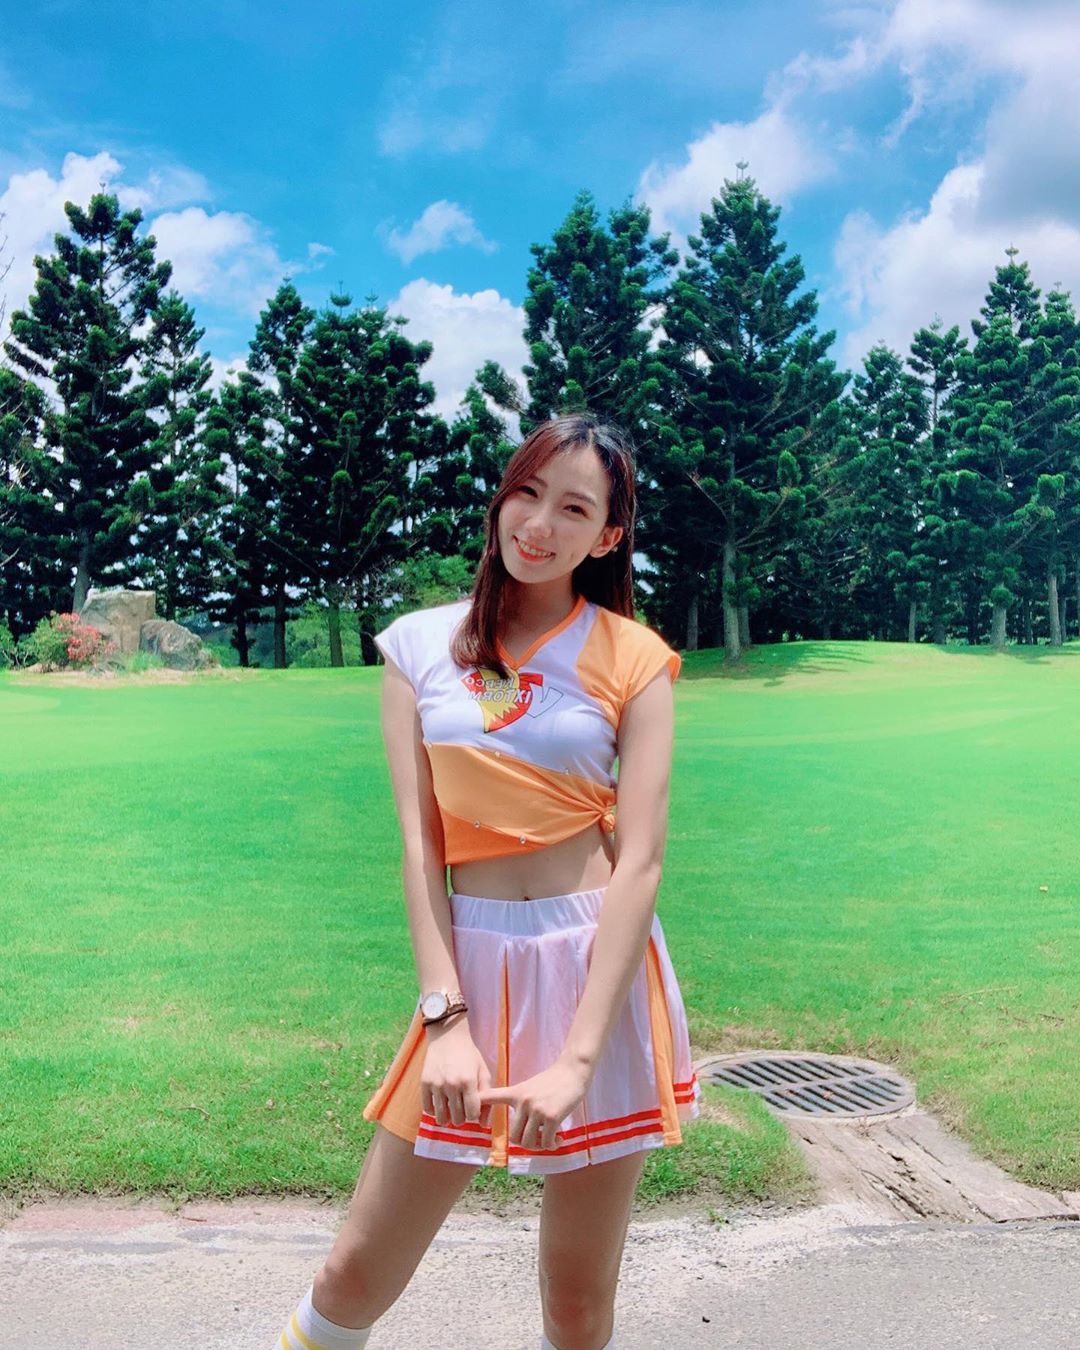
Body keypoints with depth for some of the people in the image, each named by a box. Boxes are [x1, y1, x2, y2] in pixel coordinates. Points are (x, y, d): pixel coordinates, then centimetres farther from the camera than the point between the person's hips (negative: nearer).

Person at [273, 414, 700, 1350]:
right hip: (472, 961, 2)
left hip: (602, 967, -1)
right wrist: (445, 1016, -11)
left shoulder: (631, 659, -3)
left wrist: (577, 1059, -17)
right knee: (358, 1274, 8)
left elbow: (641, 860, -10)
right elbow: (418, 840, -1)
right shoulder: (420, 645, 3)